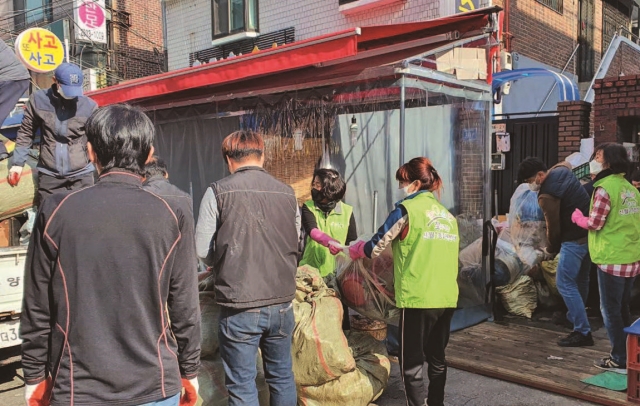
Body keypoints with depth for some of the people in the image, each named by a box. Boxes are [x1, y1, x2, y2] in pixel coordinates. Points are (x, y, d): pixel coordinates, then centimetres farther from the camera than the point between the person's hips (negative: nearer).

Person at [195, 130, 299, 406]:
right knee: (282, 377, 20)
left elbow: (203, 251, -8)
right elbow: (295, 246, 7)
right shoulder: (287, 193, 3)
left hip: (240, 306, -4)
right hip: (282, 303, 4)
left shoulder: (218, 192, -7)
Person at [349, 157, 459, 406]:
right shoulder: (447, 215, 13)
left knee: (412, 362, 2)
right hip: (447, 298, 7)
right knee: (437, 358, 18)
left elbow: (376, 247, -4)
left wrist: (356, 250, 16)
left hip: (418, 298, -7)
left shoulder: (407, 209, -7)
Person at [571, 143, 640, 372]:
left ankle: (620, 359, 10)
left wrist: (577, 217, 5)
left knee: (610, 310, 3)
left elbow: (594, 224, -13)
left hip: (612, 259, -8)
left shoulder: (605, 188, -14)